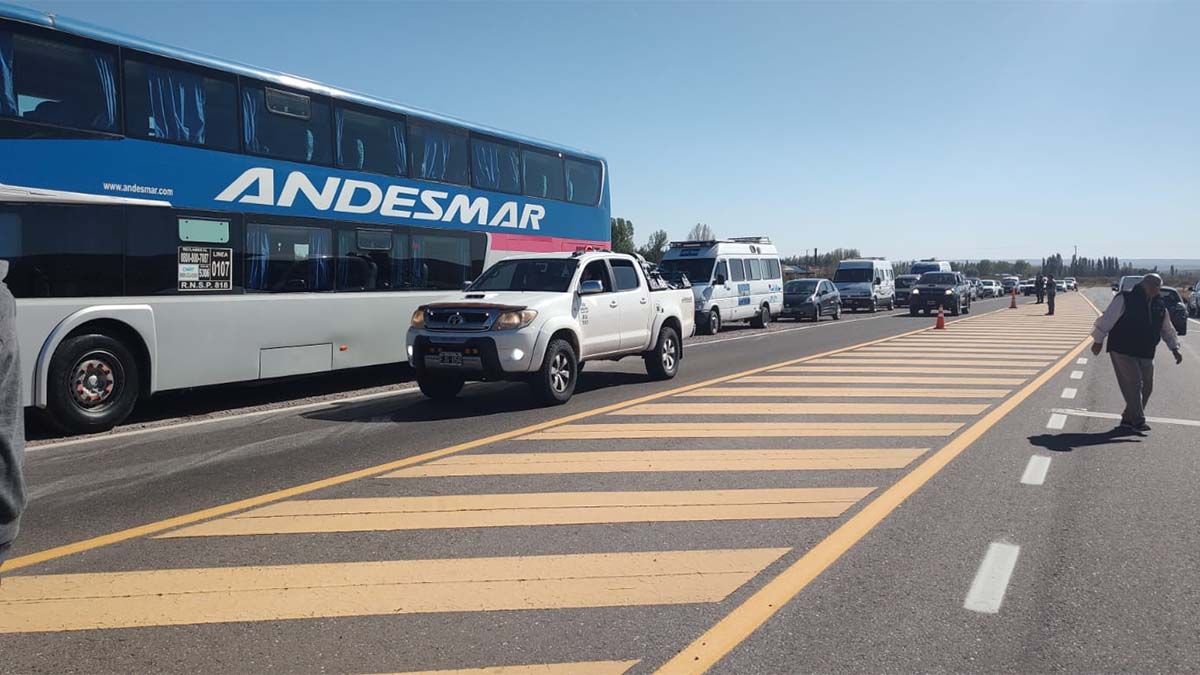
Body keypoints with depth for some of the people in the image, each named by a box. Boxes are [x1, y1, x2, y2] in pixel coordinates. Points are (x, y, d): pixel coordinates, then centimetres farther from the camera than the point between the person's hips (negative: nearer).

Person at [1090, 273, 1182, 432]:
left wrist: (1174, 348, 14)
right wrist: (1098, 340, -8)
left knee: (1146, 386, 6)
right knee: (1133, 383, -13)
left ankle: (1128, 419, 16)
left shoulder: (1160, 306, 10)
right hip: (1122, 351, -7)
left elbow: (1167, 330, 21)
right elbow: (1107, 319, -9)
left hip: (1146, 354, 7)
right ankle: (1138, 420, -9)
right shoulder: (1125, 299, -10)